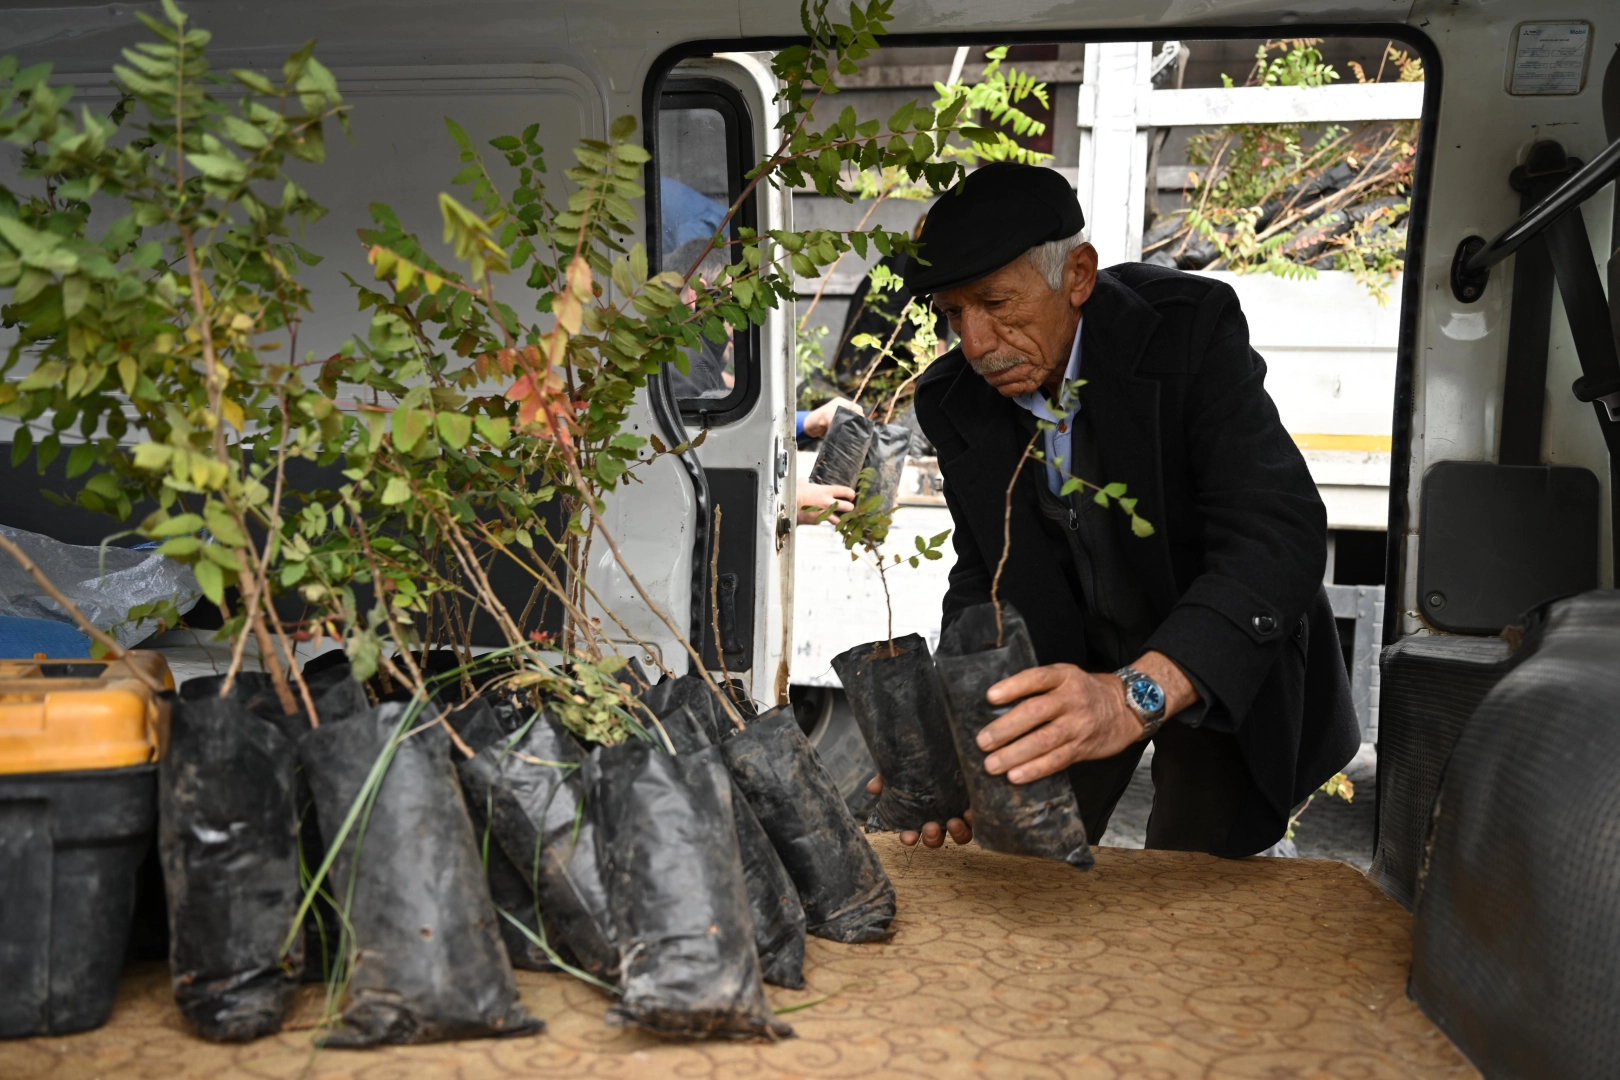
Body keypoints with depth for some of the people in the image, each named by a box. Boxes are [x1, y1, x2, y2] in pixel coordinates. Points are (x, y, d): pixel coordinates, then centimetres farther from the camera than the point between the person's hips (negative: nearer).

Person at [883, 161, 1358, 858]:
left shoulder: (1190, 327, -28)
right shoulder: (954, 402, -13)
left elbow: (1279, 536, -37)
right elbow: (985, 580, -9)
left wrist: (1136, 696, -53)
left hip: (1224, 668, -4)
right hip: (1075, 658, 4)